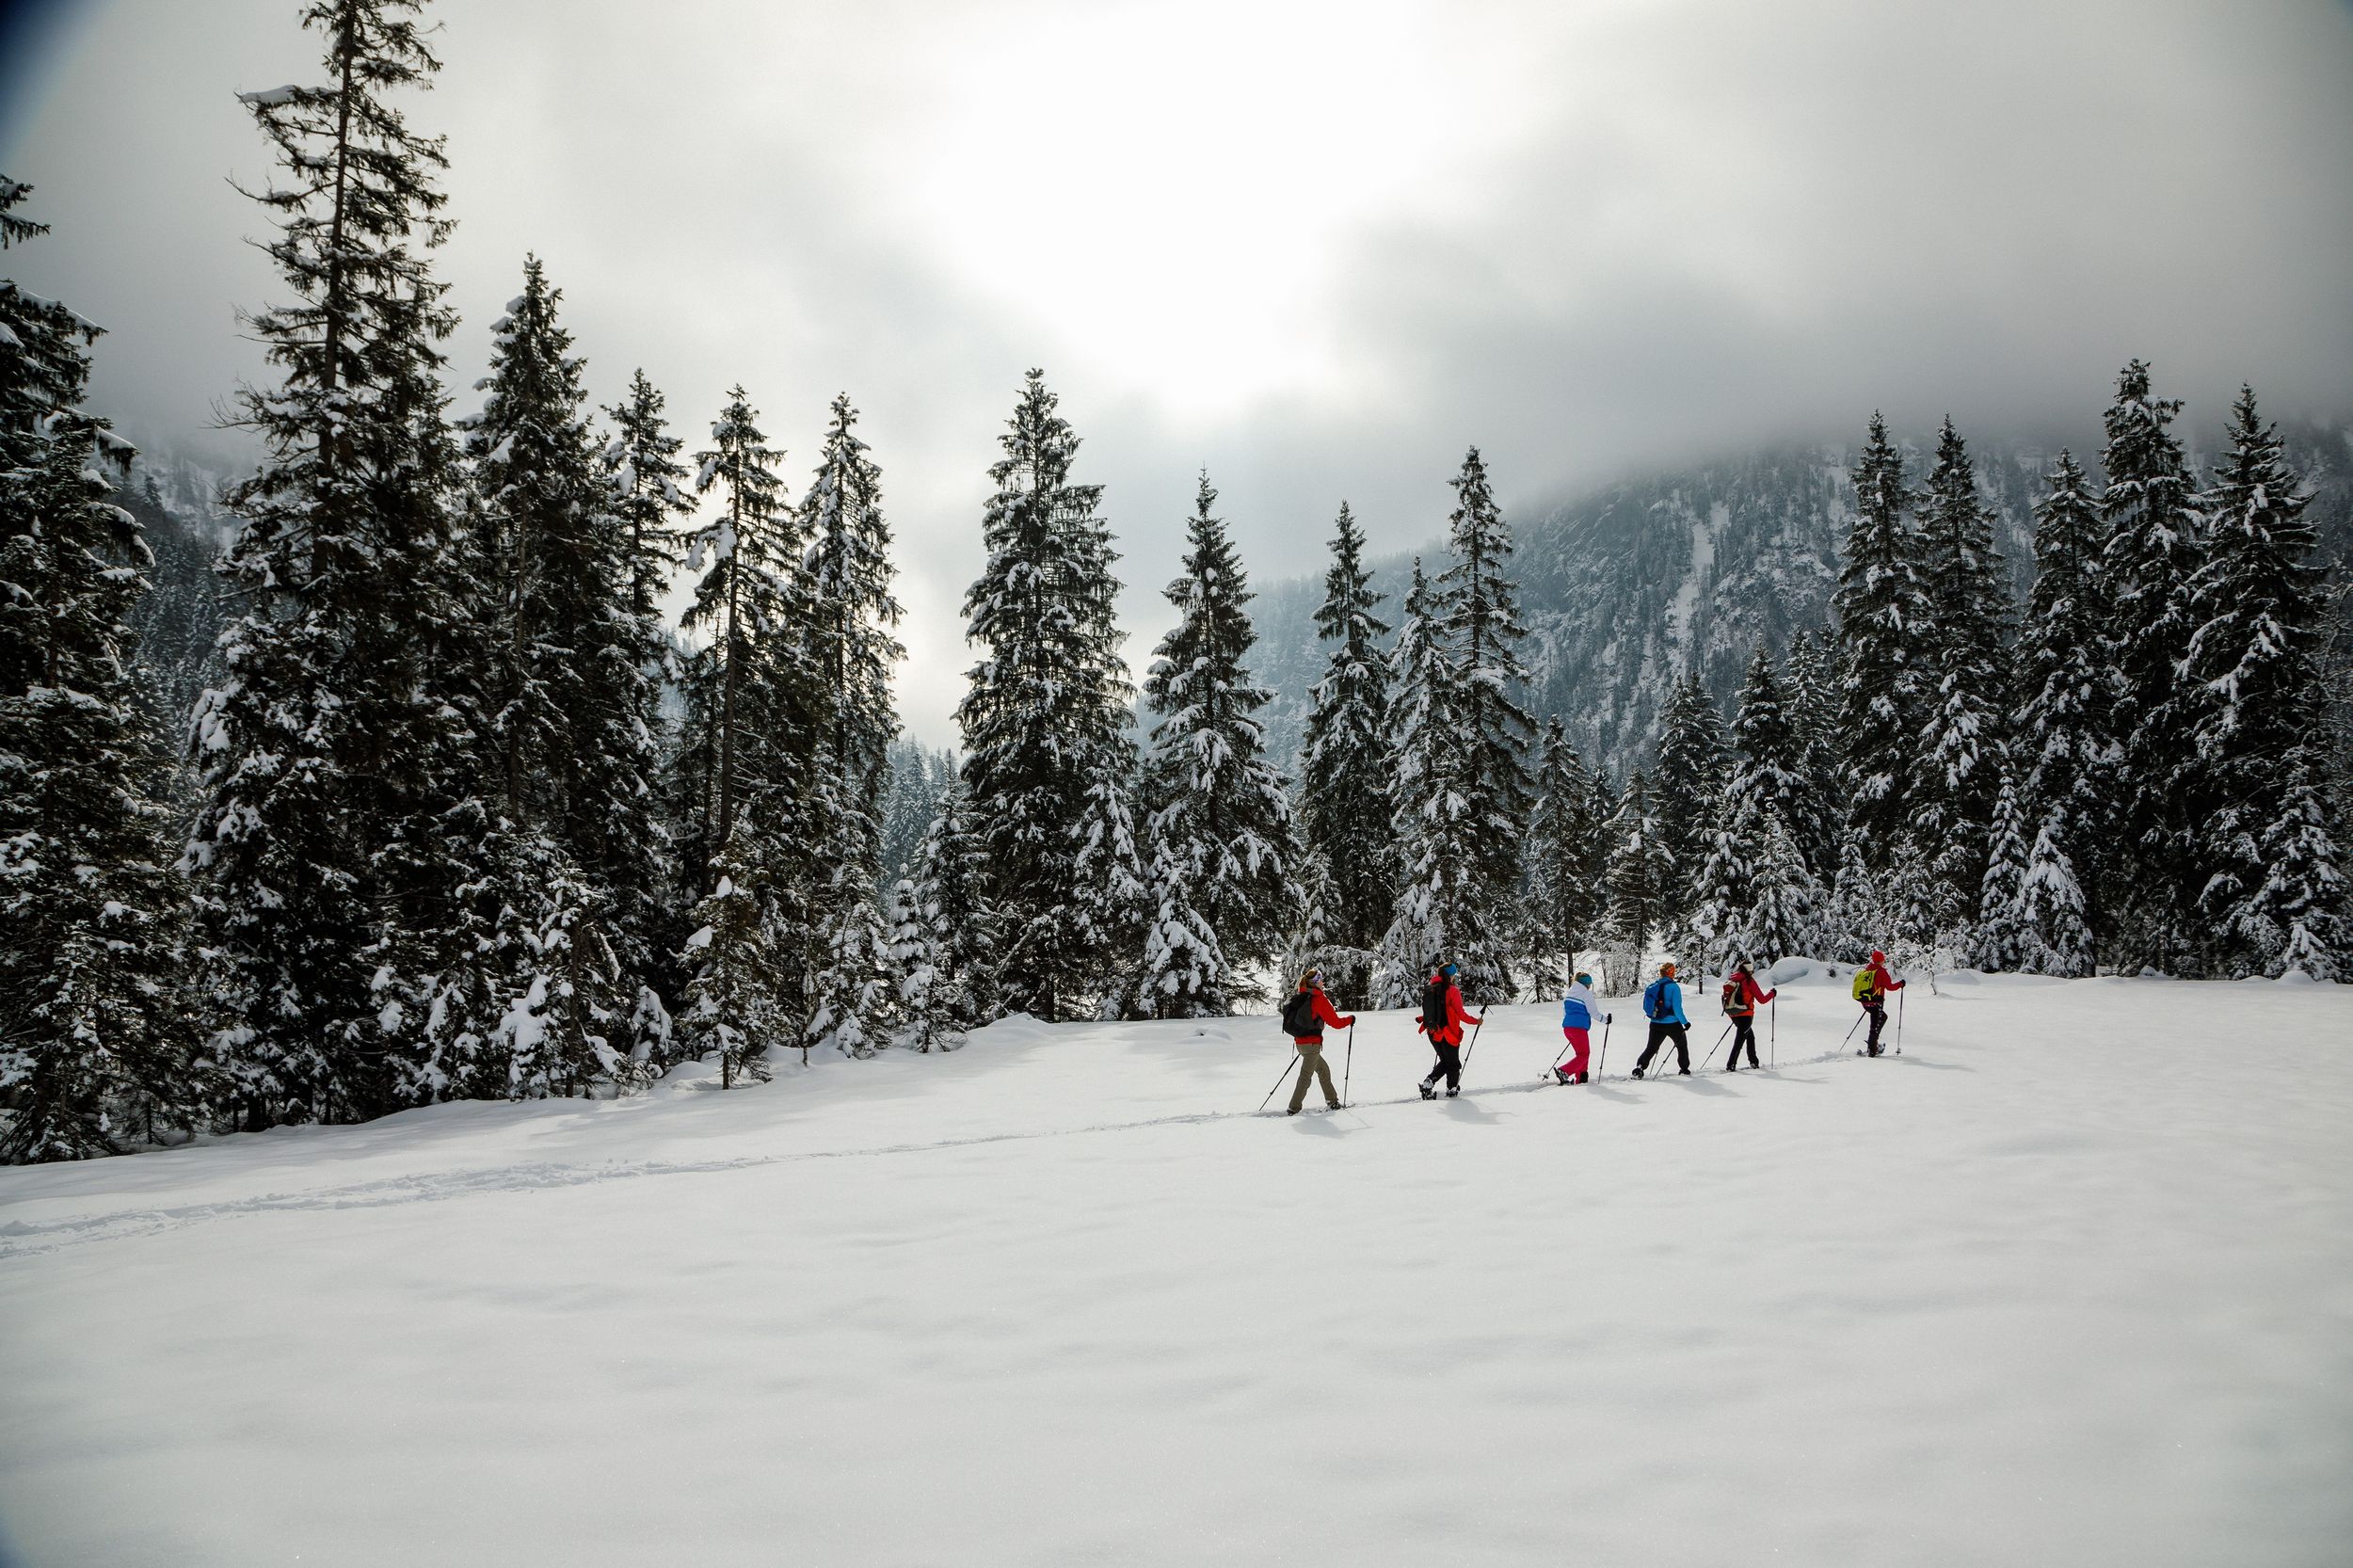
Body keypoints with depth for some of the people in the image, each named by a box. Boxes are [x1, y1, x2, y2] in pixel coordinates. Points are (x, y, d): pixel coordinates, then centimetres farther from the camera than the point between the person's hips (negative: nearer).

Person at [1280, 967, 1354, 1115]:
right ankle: (1294, 1108, -5)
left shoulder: (1301, 997, 8)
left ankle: (1332, 1100, 29)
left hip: (1299, 1042, 8)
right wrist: (1350, 1019, 6)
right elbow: (1336, 1023, -11)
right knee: (1306, 1076, -3)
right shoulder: (1320, 999, -14)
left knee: (1323, 1069, 21)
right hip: (1311, 1044, -8)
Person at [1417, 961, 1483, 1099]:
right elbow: (1460, 1013, -14)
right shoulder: (1452, 991, -17)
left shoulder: (1429, 990, 0)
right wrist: (1476, 1021, -1)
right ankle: (1452, 1090, 26)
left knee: (1445, 1062, 22)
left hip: (1433, 1033, 6)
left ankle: (1428, 1083, 7)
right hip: (1449, 1034, -6)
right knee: (1453, 1064, 15)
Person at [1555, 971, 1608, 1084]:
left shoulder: (1569, 993, 17)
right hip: (1579, 1027, -8)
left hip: (1567, 1027, 8)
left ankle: (1580, 1079, 13)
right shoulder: (1586, 993, -6)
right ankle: (1563, 1071, -18)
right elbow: (1593, 1012, -8)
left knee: (1581, 1053, 19)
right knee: (1583, 1055, 0)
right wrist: (1605, 1019, 6)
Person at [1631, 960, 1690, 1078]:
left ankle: (1640, 1066, -8)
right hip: (1672, 1024, -4)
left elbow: (1645, 1007, 7)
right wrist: (1685, 1022, -6)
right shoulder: (1673, 987, -14)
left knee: (1651, 1048, 11)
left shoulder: (1651, 987, 2)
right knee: (1682, 1046, 21)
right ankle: (1684, 1069, 29)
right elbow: (1677, 1008, -17)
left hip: (1656, 1024, 4)